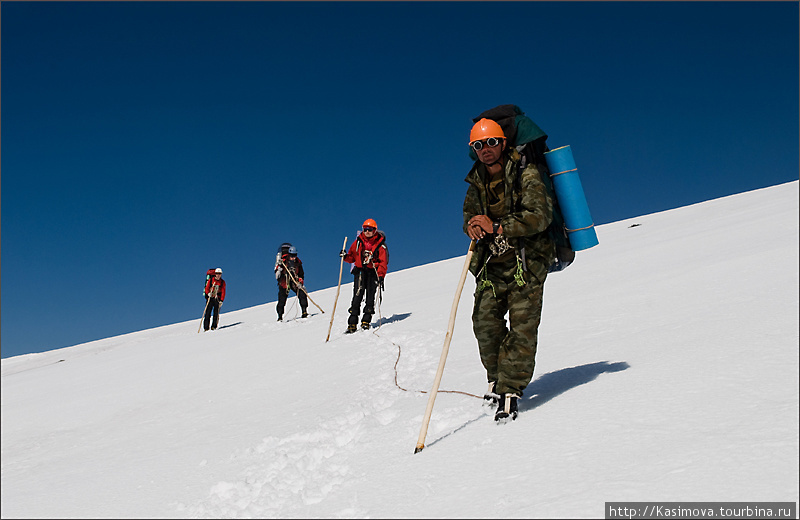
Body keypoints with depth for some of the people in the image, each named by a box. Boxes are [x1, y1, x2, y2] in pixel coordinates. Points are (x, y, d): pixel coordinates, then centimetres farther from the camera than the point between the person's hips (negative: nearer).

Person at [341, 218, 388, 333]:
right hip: (360, 271, 1)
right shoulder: (358, 241, 8)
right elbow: (352, 257, 14)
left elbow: (383, 262, -3)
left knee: (370, 296, -2)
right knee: (357, 295, -10)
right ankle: (352, 323, -12)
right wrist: (345, 257, -8)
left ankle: (366, 321, 6)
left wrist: (381, 276, -14)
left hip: (373, 272, -1)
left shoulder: (380, 244, 1)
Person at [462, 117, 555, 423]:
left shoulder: (526, 175, -8)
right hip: (493, 263, 5)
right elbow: (470, 218, 14)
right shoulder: (477, 183, 10)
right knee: (485, 320, -3)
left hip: (527, 260, -5)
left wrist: (497, 227, -26)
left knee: (522, 323, -10)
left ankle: (510, 390, -6)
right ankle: (498, 379, 16)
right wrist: (473, 228, -12)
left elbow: (539, 216, -18)